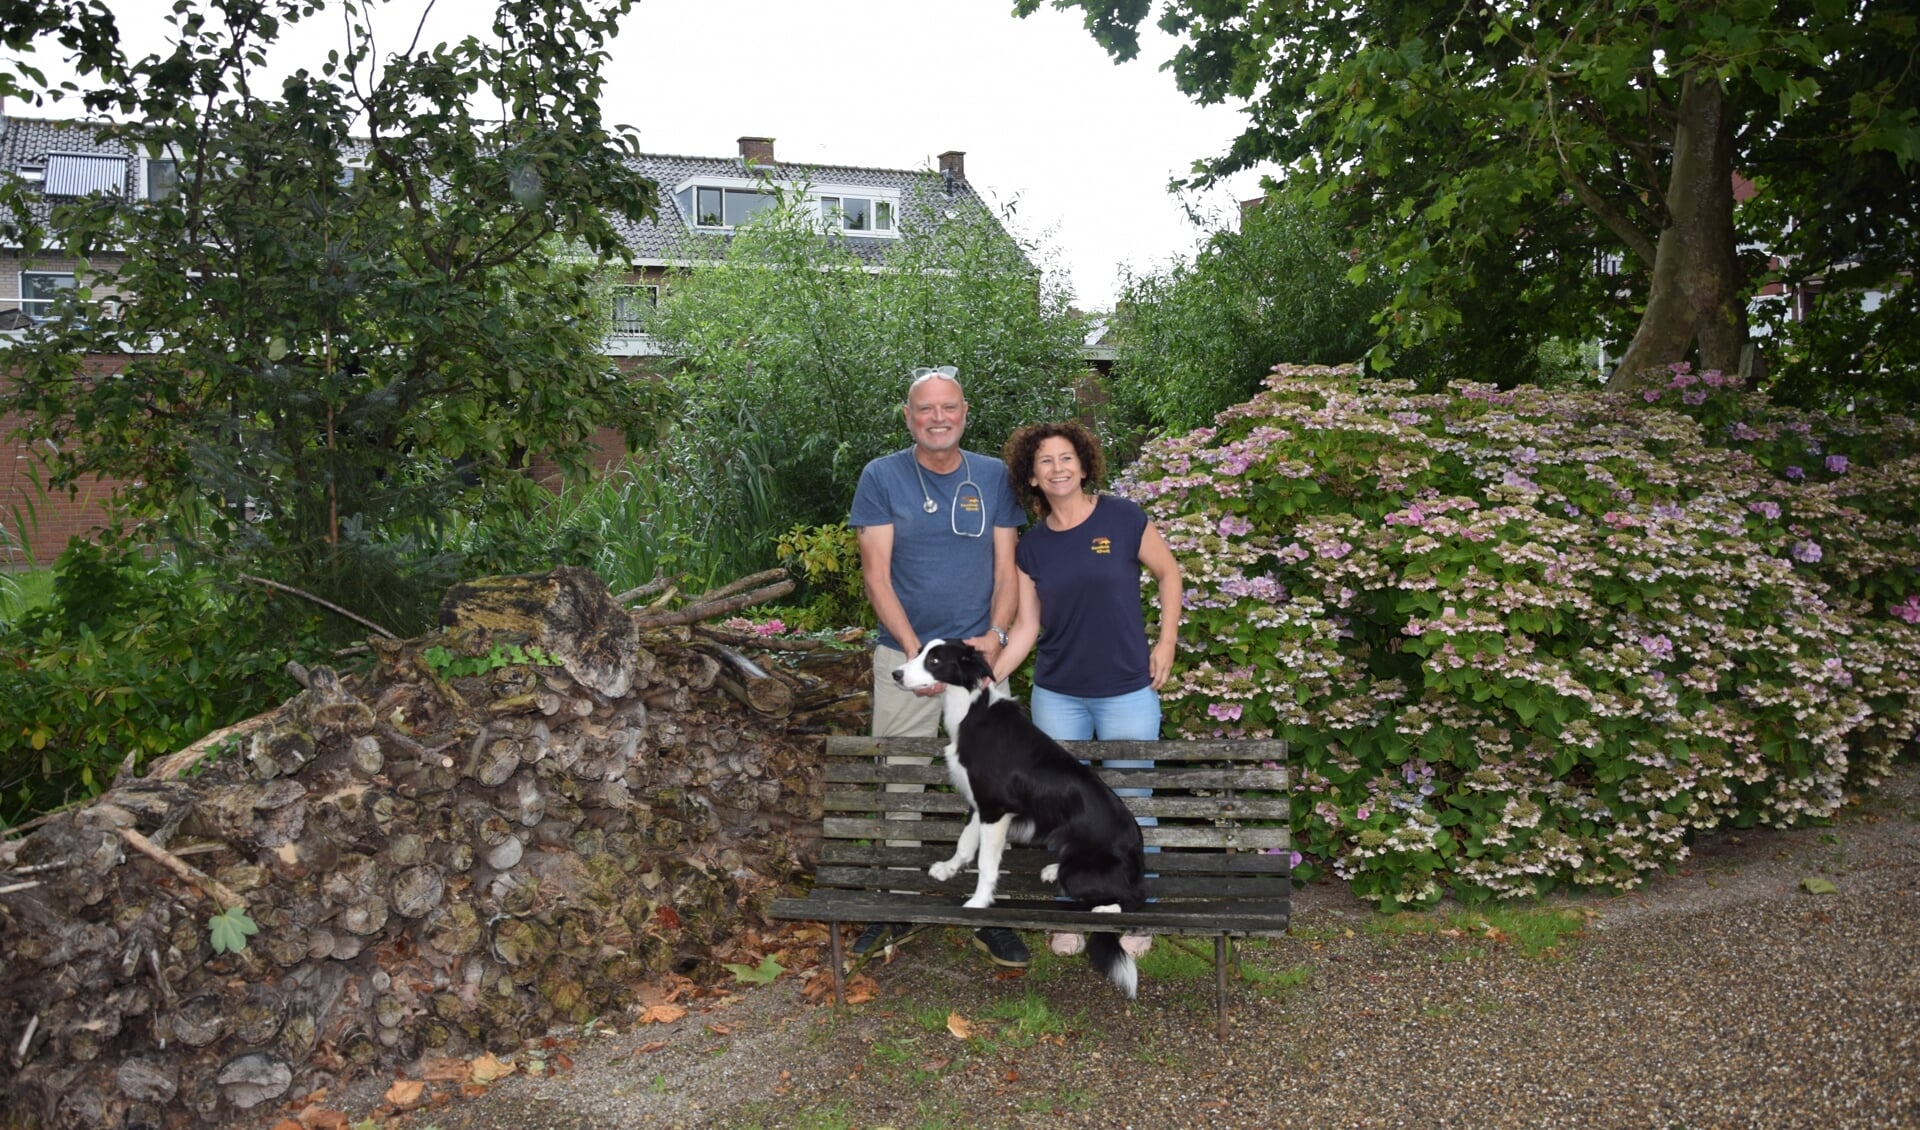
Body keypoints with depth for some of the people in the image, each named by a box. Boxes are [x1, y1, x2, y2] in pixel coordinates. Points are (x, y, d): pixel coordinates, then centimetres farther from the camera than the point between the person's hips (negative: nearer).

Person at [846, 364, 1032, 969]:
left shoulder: (994, 477, 5)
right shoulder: (882, 477, 0)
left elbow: (1006, 568, 4)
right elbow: (876, 574, -5)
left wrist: (994, 636, -12)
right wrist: (915, 649, -14)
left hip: (981, 657, 1)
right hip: (904, 656, -1)